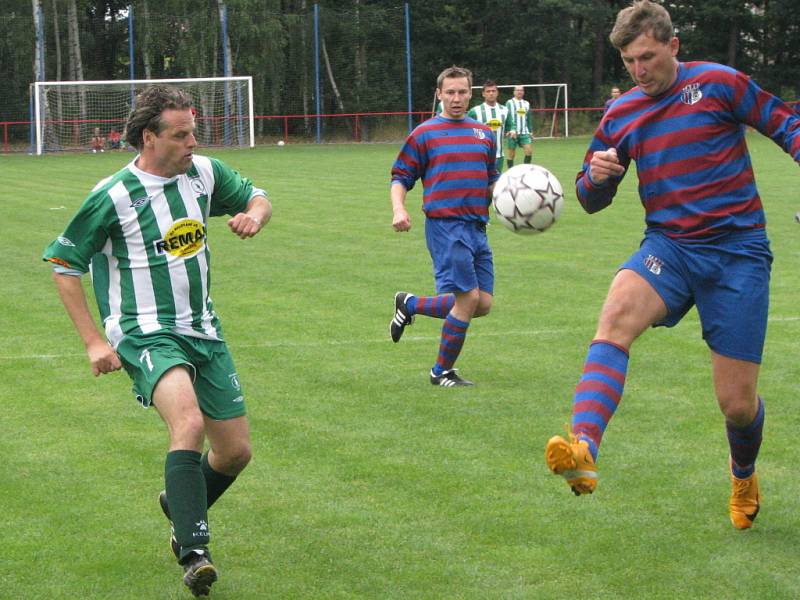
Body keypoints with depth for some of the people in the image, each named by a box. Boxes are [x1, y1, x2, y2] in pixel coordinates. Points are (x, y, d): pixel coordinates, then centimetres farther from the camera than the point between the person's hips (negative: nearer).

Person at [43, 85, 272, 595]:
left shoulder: (204, 173, 1)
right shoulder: (113, 196, -13)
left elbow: (257, 197, 19)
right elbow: (63, 264, -5)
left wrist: (255, 215, -7)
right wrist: (93, 341, -9)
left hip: (203, 330, 6)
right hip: (146, 333, -6)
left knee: (236, 452, 7)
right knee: (189, 423, -33)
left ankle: (181, 507, 38)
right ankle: (193, 552, -31)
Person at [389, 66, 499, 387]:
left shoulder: (484, 134, 17)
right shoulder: (425, 134, 2)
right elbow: (400, 177, 3)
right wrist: (398, 209, -14)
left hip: (477, 227, 6)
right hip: (445, 225, -6)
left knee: (483, 304, 3)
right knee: (469, 298, -12)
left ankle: (410, 305, 23)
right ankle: (442, 371, 5)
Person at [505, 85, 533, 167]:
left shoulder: (526, 104, 15)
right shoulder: (509, 103, -2)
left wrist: (530, 131, 17)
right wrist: (511, 130, -22)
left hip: (524, 133, 4)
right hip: (513, 133, -4)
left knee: (529, 151, -9)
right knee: (511, 154, 0)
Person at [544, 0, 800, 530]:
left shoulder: (719, 84, -2)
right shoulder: (620, 117, 10)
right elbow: (591, 200, 17)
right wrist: (596, 176, -6)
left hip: (739, 252, -2)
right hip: (669, 248, 3)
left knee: (737, 402, -1)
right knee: (618, 312, -33)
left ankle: (744, 477, 37)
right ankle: (584, 451, -51)